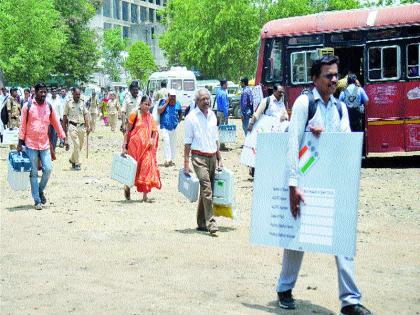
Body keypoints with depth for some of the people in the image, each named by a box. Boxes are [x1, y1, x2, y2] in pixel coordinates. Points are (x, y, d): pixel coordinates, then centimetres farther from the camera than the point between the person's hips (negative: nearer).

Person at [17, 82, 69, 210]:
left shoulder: (49, 107, 6)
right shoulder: (28, 106, -3)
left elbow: (56, 123, 11)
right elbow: (23, 125, -2)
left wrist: (64, 138, 6)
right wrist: (20, 142, -4)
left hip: (45, 144, 3)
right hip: (31, 144, -3)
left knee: (48, 169, -6)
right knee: (34, 173, 1)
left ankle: (41, 190, 20)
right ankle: (37, 200, 5)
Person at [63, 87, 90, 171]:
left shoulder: (82, 103, 8)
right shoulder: (68, 103, -1)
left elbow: (85, 115, 9)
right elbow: (65, 116, 3)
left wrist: (87, 127, 2)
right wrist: (65, 128, 3)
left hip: (82, 126, 4)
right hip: (73, 126, -4)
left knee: (80, 145, 9)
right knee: (76, 144, -12)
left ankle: (72, 159, 29)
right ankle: (77, 163, -3)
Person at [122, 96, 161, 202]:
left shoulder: (150, 117, 9)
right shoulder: (135, 114, -5)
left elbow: (155, 131, 9)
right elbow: (128, 131, -4)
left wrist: (153, 140, -12)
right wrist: (124, 146, -8)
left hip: (147, 147, 4)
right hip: (135, 145, -4)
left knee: (147, 167, 0)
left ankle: (145, 196, 6)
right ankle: (127, 187, 31)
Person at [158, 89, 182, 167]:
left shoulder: (177, 104, 5)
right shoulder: (164, 102, -4)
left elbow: (180, 113, 21)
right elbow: (159, 111, -18)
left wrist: (178, 121, 10)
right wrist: (166, 103, -16)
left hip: (174, 127, 4)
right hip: (164, 127, -4)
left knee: (173, 144, 9)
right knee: (166, 142, -16)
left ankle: (172, 160, 19)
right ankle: (167, 159, -17)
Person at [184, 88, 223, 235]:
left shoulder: (212, 115, 13)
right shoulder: (191, 117, -4)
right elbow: (187, 142, -3)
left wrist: (219, 158, 18)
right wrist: (186, 164, -8)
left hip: (212, 157, 6)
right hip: (199, 157, -6)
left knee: (206, 190, 9)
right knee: (206, 188, -17)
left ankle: (201, 223, 18)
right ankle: (210, 222, -20)